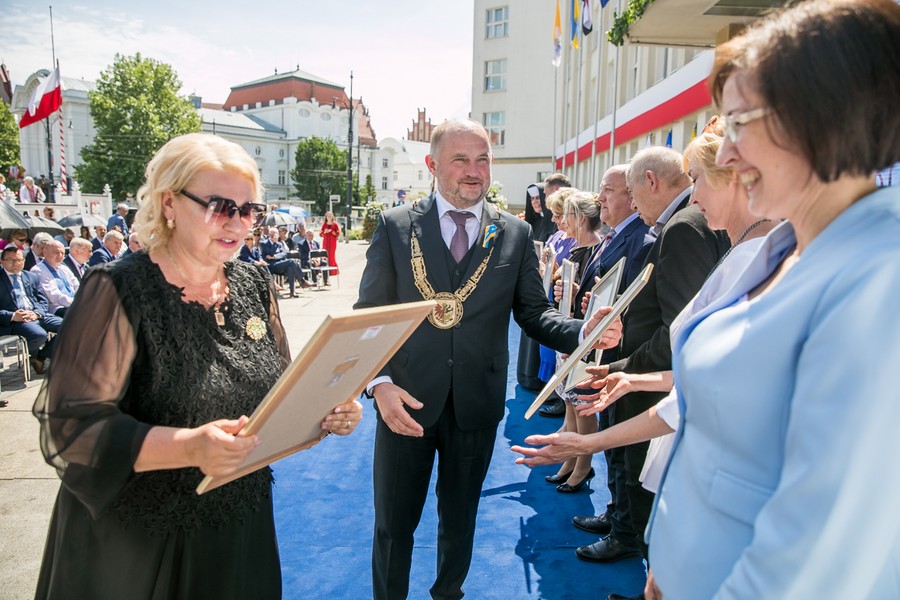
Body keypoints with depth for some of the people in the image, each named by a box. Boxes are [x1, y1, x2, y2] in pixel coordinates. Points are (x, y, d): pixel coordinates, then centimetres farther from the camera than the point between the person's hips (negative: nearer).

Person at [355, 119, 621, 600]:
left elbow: (533, 312, 4)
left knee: (460, 519, 21)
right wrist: (379, 382, -18)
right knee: (393, 524, 13)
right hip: (405, 401, -1)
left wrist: (582, 332, -16)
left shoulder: (516, 234, 2)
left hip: (476, 403, 2)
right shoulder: (395, 226, -2)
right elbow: (369, 315, -4)